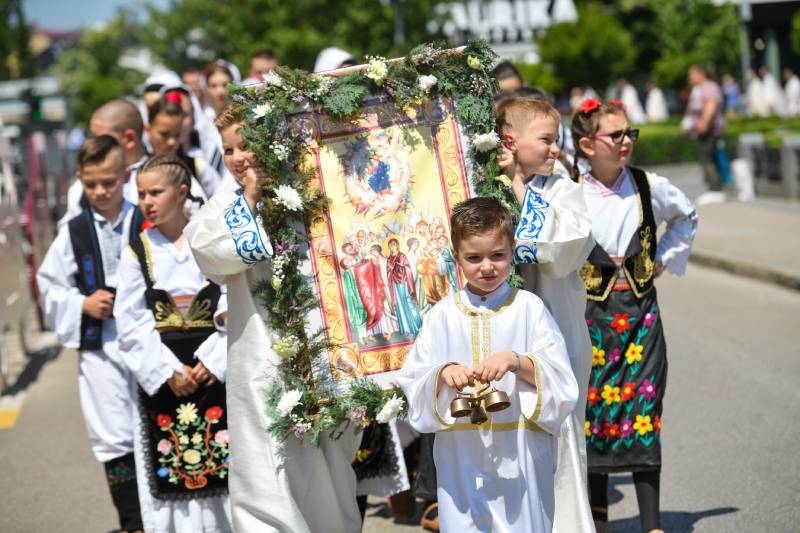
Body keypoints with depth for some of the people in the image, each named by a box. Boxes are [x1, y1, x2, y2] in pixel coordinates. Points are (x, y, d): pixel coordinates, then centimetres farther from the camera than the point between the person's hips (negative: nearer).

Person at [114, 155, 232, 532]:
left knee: (224, 469, 0)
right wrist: (169, 371, -10)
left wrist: (212, 362, -11)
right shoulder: (137, 253, 5)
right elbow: (131, 325, 0)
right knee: (171, 473, 1)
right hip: (161, 378, 1)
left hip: (214, 372, -1)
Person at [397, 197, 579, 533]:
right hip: (461, 458, 1)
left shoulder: (528, 308, 0)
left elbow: (561, 383, -6)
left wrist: (516, 362, -22)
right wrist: (442, 375, -18)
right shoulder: (442, 315, 5)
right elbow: (413, 385, 1)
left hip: (521, 457, -1)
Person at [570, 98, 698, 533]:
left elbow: (686, 217, 21)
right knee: (594, 407, 5)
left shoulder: (649, 187, 1)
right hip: (591, 313, -1)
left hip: (640, 312, 2)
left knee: (642, 412, -1)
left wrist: (665, 258, 12)